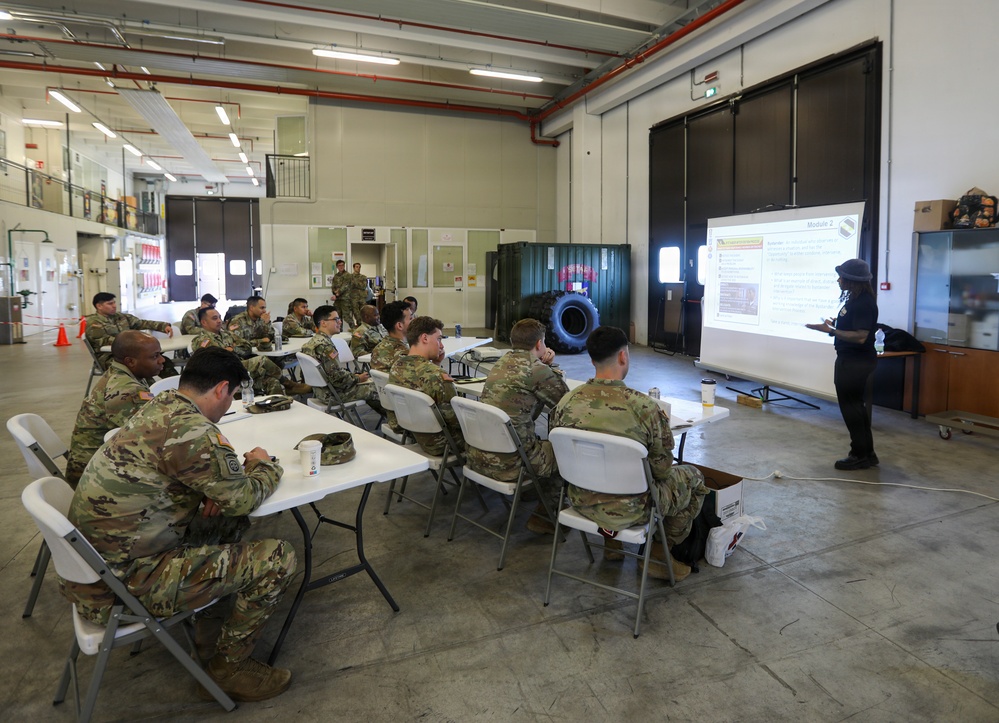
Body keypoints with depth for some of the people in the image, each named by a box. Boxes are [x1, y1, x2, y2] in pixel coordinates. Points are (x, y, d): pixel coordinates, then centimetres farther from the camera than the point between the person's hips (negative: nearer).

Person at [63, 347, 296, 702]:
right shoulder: (191, 430, -25)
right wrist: (263, 465, 4)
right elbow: (242, 500, -16)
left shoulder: (158, 407, 4)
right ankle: (229, 668, 8)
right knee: (277, 558, -10)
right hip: (126, 583, -10)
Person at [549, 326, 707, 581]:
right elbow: (661, 468, -12)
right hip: (627, 511, -5)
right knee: (693, 477, 20)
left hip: (580, 501, 5)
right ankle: (658, 552, 23)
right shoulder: (645, 407, -23)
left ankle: (612, 543, 36)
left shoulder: (566, 402, -10)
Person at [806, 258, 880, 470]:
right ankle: (867, 454, 26)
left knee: (851, 407, -1)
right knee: (856, 407, 17)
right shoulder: (855, 299, 11)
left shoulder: (863, 303, -20)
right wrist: (834, 325, 11)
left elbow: (860, 336, -25)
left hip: (856, 363, -11)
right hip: (852, 360, 11)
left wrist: (830, 331, -25)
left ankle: (860, 455, 10)